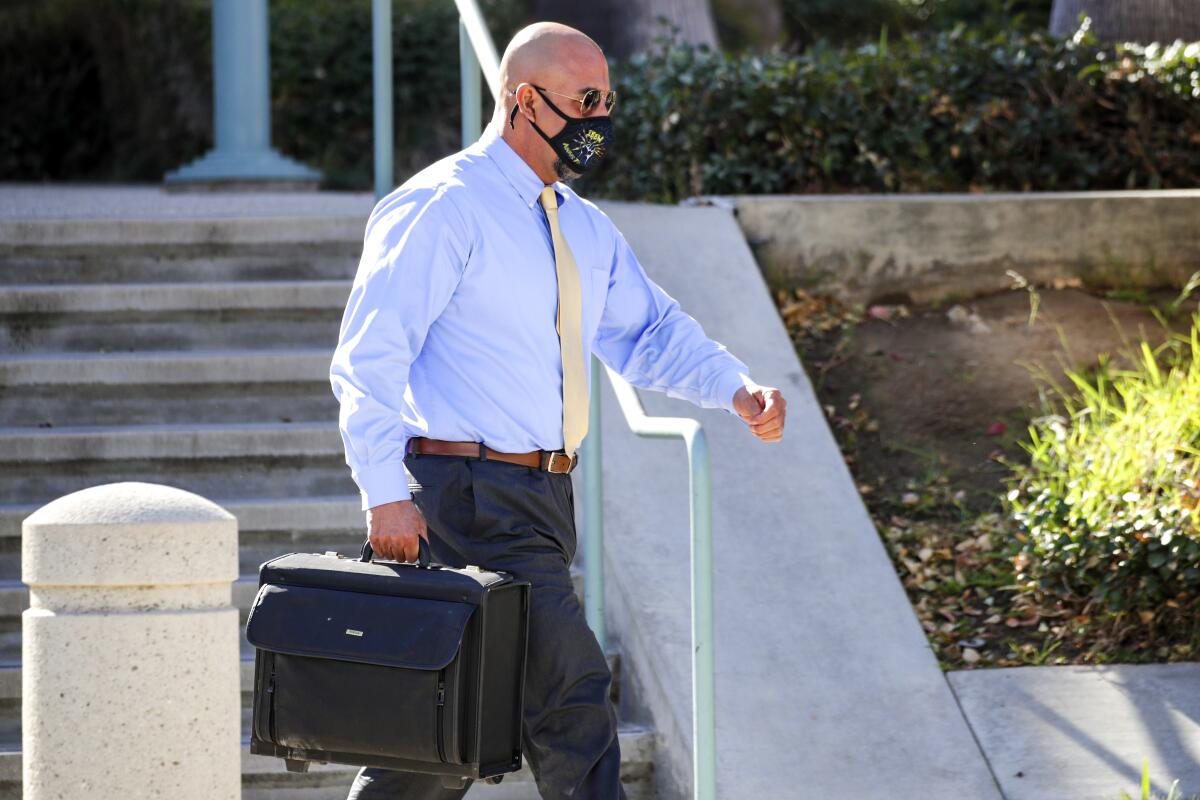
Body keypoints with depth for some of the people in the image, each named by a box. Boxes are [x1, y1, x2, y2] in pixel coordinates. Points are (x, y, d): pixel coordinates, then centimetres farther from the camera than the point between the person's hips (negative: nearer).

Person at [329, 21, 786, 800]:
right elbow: (371, 352, -16)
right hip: (473, 499, -9)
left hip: (544, 501, 9)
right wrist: (386, 494, -23)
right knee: (574, 698, -12)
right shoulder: (443, 208, -11)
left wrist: (738, 389, -2)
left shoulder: (587, 229, 16)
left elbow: (650, 329, 18)